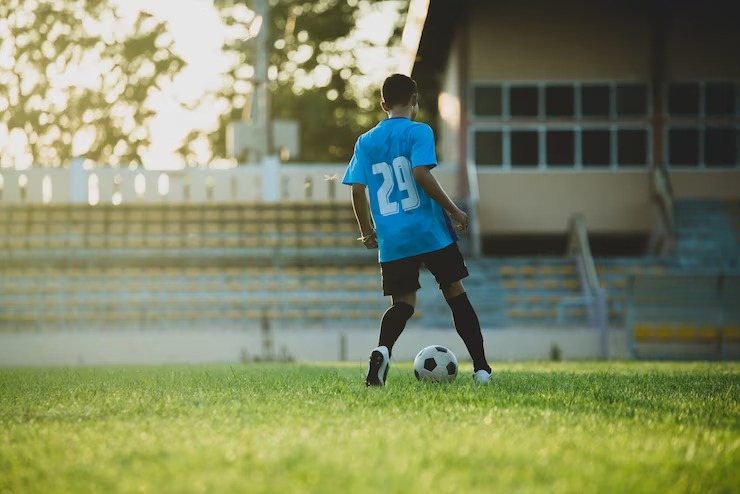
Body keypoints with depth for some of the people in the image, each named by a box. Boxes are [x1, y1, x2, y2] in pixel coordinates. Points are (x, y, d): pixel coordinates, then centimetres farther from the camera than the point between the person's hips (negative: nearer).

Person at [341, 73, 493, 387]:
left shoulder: (366, 142, 9)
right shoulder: (418, 132, -4)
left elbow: (357, 190, 5)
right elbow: (421, 174, -17)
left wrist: (367, 232, 17)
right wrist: (454, 210, -10)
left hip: (392, 241, 3)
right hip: (430, 232, -3)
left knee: (403, 302, 9)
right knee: (455, 293, 10)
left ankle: (382, 350, -22)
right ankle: (481, 367, 8)